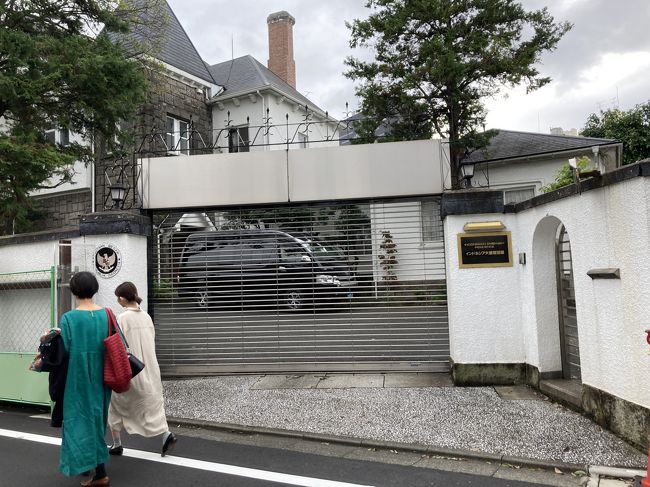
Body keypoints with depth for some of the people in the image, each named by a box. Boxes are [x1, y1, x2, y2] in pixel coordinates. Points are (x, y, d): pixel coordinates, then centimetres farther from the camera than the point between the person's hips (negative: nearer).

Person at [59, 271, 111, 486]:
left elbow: (63, 349, -14)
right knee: (97, 416, 19)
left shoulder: (68, 318, -12)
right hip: (100, 377, 4)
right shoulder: (106, 315, -1)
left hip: (78, 377, -4)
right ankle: (97, 466, 33)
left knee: (81, 418, 5)